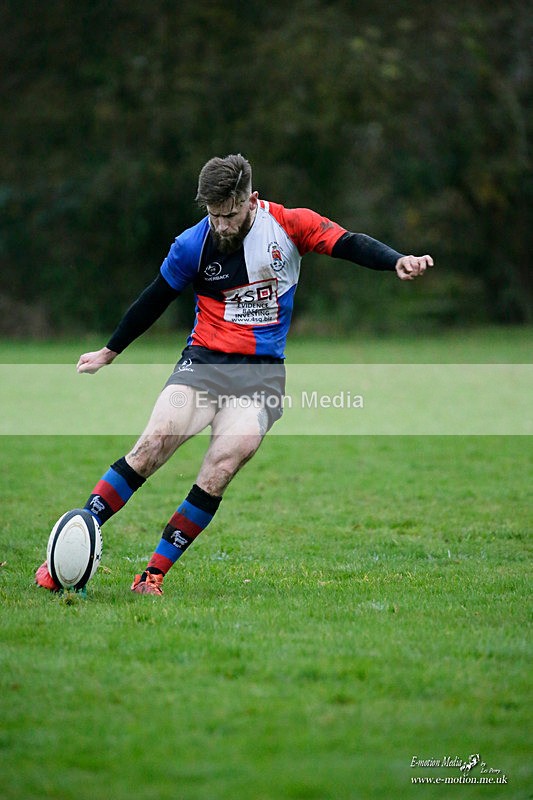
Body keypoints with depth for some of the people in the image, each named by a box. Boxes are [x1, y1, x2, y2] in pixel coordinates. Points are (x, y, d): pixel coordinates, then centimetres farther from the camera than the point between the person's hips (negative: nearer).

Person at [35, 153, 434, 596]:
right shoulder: (192, 245, -2)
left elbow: (350, 244, -5)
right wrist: (109, 352, 22)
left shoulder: (289, 224, -4)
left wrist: (398, 261, -25)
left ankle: (154, 574, -13)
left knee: (219, 471, -21)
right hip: (204, 360, 0)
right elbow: (155, 299, 12)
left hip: (263, 373, 0)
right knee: (152, 446, -21)